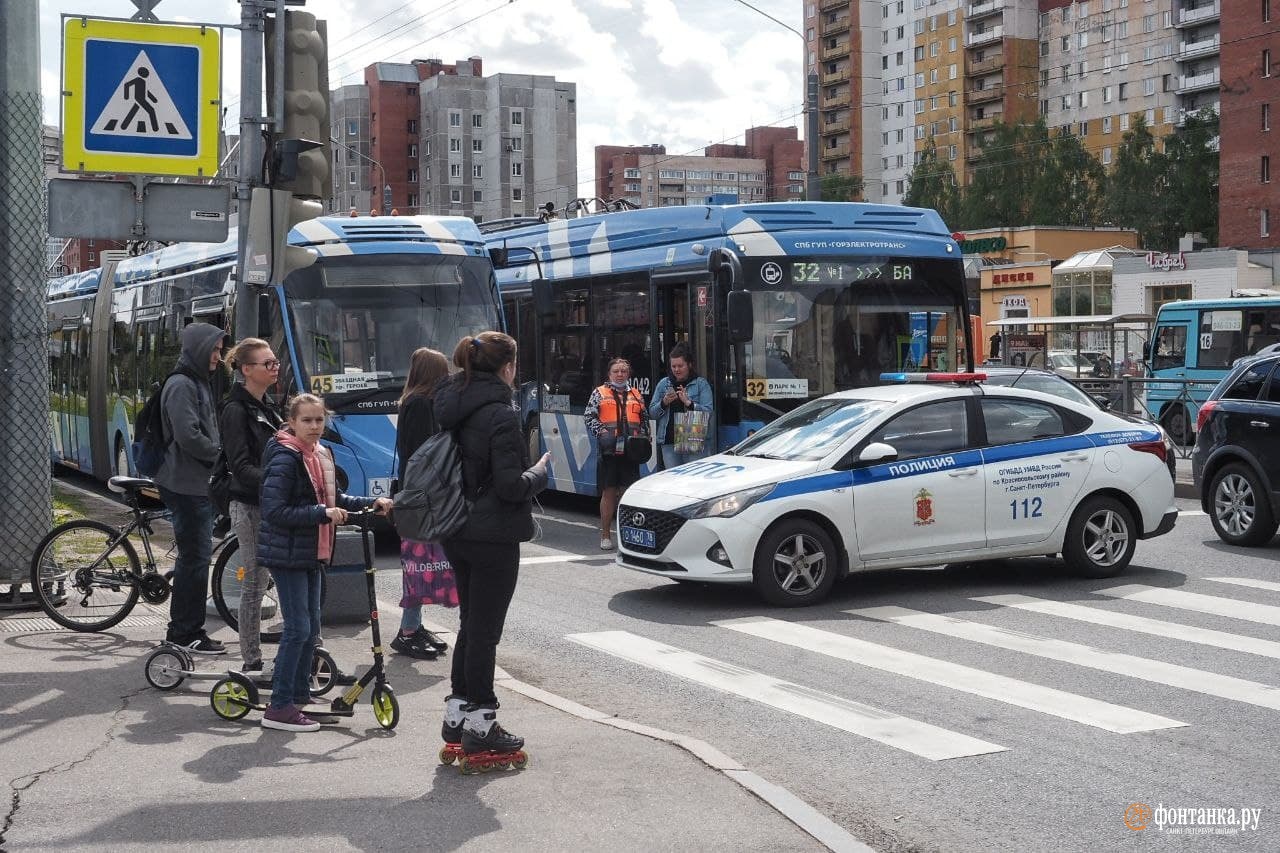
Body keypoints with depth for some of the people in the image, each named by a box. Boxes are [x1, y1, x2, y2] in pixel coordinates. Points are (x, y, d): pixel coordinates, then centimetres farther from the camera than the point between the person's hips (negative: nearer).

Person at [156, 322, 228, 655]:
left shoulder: (199, 383, 18)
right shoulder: (181, 385, -14)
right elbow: (188, 437, -22)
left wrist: (219, 453, 7)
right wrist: (221, 453, -10)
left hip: (199, 484, 10)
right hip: (187, 485, -10)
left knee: (195, 555, 13)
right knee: (194, 557, -6)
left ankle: (182, 628, 21)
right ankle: (186, 632, 1)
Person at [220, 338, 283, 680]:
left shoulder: (268, 405, 14)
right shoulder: (236, 410, -13)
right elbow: (241, 466, -21)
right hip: (250, 507, -8)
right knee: (254, 584, -2)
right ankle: (252, 665, 6)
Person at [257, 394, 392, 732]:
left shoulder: (321, 455, 10)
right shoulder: (285, 459, -17)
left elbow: (333, 500, 21)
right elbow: (274, 511, -23)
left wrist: (370, 503, 9)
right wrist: (321, 513, -28)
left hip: (310, 554, 9)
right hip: (286, 554, -9)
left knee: (311, 628, 12)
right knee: (298, 628, -9)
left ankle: (299, 700, 22)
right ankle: (278, 708, -2)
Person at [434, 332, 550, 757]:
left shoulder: (451, 408, 7)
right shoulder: (501, 415, -18)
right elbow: (510, 486, -21)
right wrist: (541, 471, -3)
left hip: (457, 533, 8)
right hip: (492, 536, -8)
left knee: (470, 624, 19)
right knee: (485, 630, 0)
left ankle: (457, 714, 25)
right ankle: (480, 725, 8)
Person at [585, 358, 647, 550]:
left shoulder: (636, 395, 16)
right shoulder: (599, 393, 7)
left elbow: (644, 418, 20)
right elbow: (590, 417, 0)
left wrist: (643, 437, 4)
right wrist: (601, 432, -16)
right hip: (609, 451, -3)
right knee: (609, 492, 0)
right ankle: (605, 536, 8)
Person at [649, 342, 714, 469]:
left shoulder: (701, 384, 3)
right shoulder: (663, 383, 14)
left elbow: (708, 412, -7)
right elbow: (652, 413, 13)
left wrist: (688, 402, -18)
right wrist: (664, 403, -5)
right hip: (669, 441, 3)